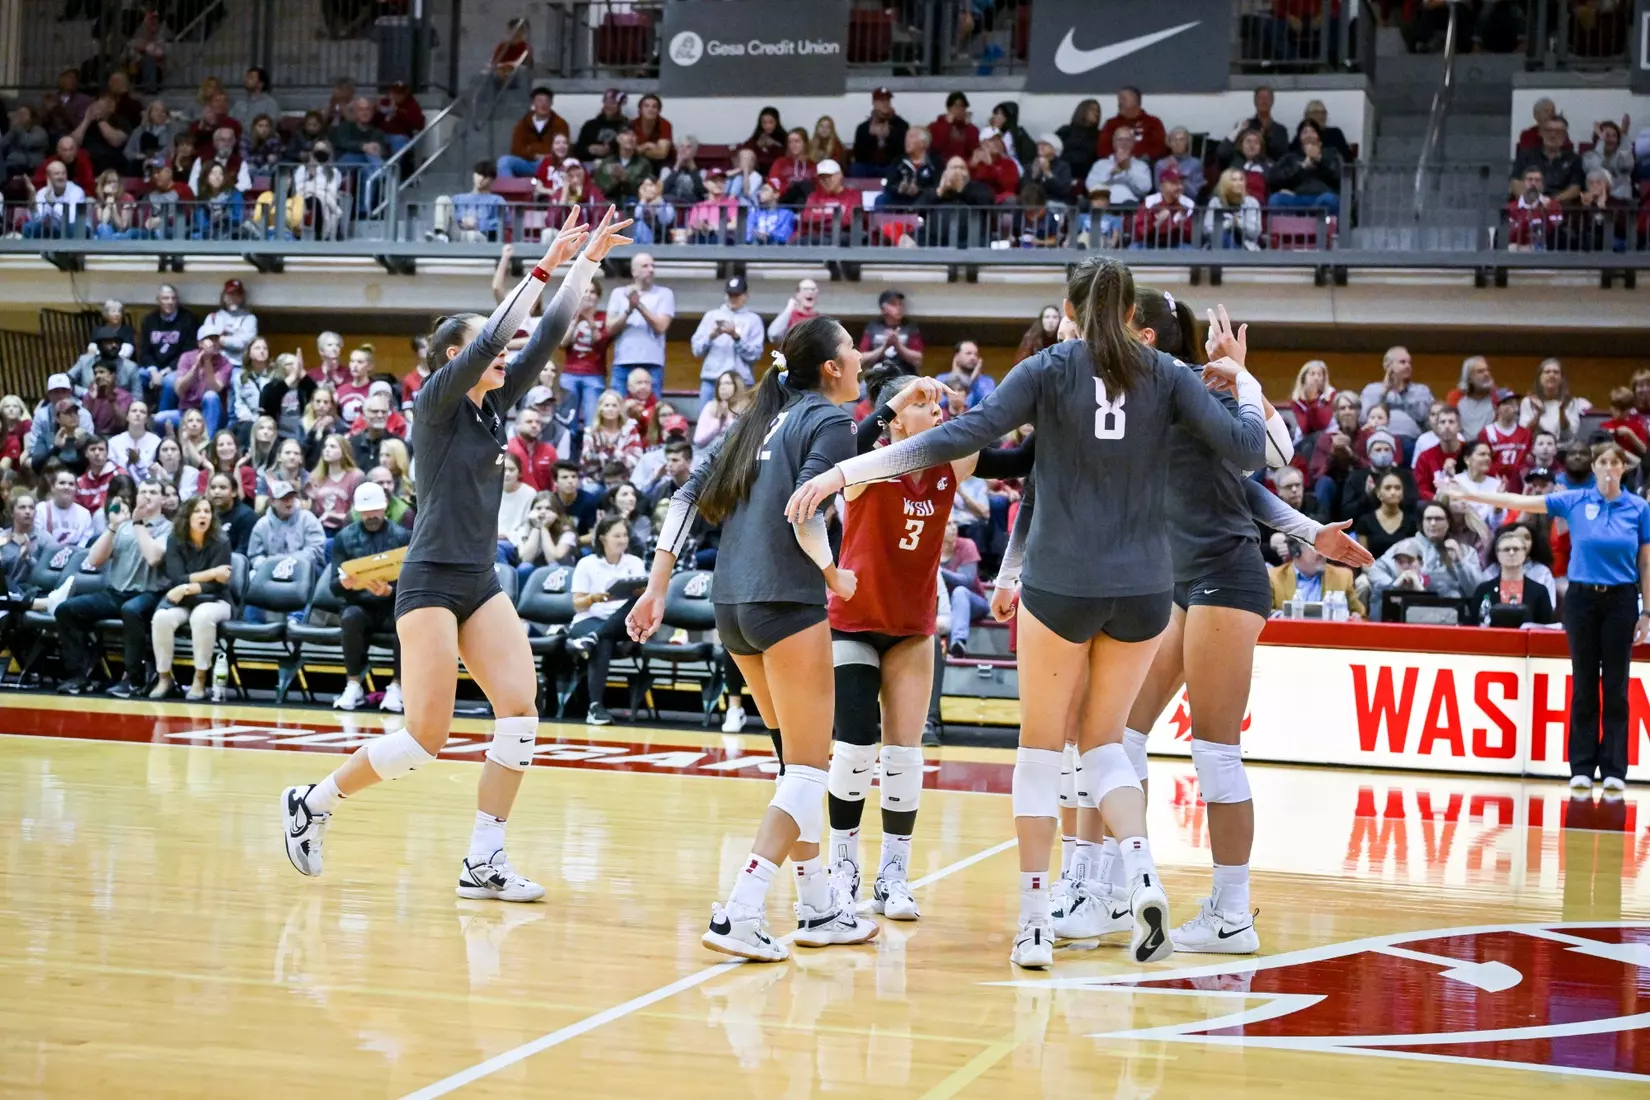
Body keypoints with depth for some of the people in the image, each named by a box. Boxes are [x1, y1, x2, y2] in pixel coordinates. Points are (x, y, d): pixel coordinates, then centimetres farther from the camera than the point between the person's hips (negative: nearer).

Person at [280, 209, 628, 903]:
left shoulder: (493, 404, 12)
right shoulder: (436, 401, -7)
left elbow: (547, 337, 9)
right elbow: (493, 336, -20)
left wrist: (588, 261, 4)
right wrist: (544, 266, -19)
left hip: (481, 583, 7)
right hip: (431, 580, -7)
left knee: (521, 708, -8)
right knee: (427, 735, -9)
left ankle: (483, 864, -3)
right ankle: (313, 802, 12)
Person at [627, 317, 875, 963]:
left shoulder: (765, 417, 19)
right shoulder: (830, 420, -3)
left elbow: (688, 496, 13)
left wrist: (657, 588, 11)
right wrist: (835, 576, -2)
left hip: (731, 605, 8)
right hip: (787, 602, -8)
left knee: (798, 758, 19)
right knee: (807, 770, -2)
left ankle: (819, 908, 24)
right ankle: (740, 912, -14)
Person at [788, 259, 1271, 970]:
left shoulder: (1049, 369, -1)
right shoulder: (1165, 375, 4)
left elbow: (964, 436, -12)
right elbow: (1247, 451, -3)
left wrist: (844, 471, -12)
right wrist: (1245, 386, 18)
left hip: (1060, 584, -2)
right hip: (1144, 589, 2)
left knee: (1041, 745, 10)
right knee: (1105, 739, 17)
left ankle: (1034, 920, 8)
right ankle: (1142, 873, -8)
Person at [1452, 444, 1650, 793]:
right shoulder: (1575, 501, 2)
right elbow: (1523, 502, 1)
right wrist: (1474, 494, -4)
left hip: (1621, 599, 0)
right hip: (1582, 597, 1)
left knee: (1615, 686, 2)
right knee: (1583, 685, 3)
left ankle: (1614, 770, 6)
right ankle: (1582, 768, 7)